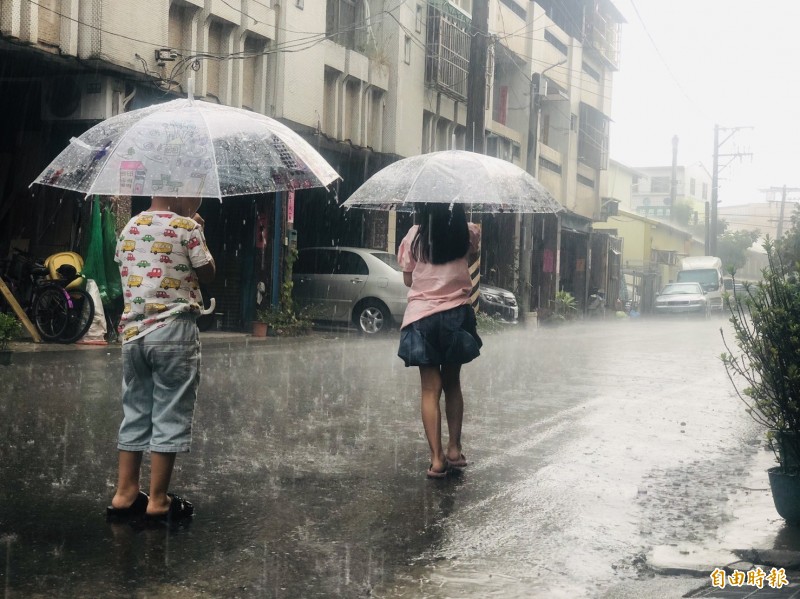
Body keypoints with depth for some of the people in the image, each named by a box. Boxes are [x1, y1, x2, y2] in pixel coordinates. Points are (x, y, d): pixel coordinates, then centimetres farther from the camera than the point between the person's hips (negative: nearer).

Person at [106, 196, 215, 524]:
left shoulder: (129, 228, 12)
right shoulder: (186, 227, -8)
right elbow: (207, 273, -1)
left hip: (132, 332, 7)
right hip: (173, 332, -6)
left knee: (135, 413, 15)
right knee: (170, 416, 1)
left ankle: (125, 493, 18)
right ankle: (158, 501, 5)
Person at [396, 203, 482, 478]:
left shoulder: (415, 236, -7)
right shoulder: (467, 233, -4)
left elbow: (408, 279, 3)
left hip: (422, 318, -2)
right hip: (457, 315, 2)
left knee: (430, 389, 2)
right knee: (453, 384, 17)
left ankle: (437, 458, -3)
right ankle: (454, 449, 22)